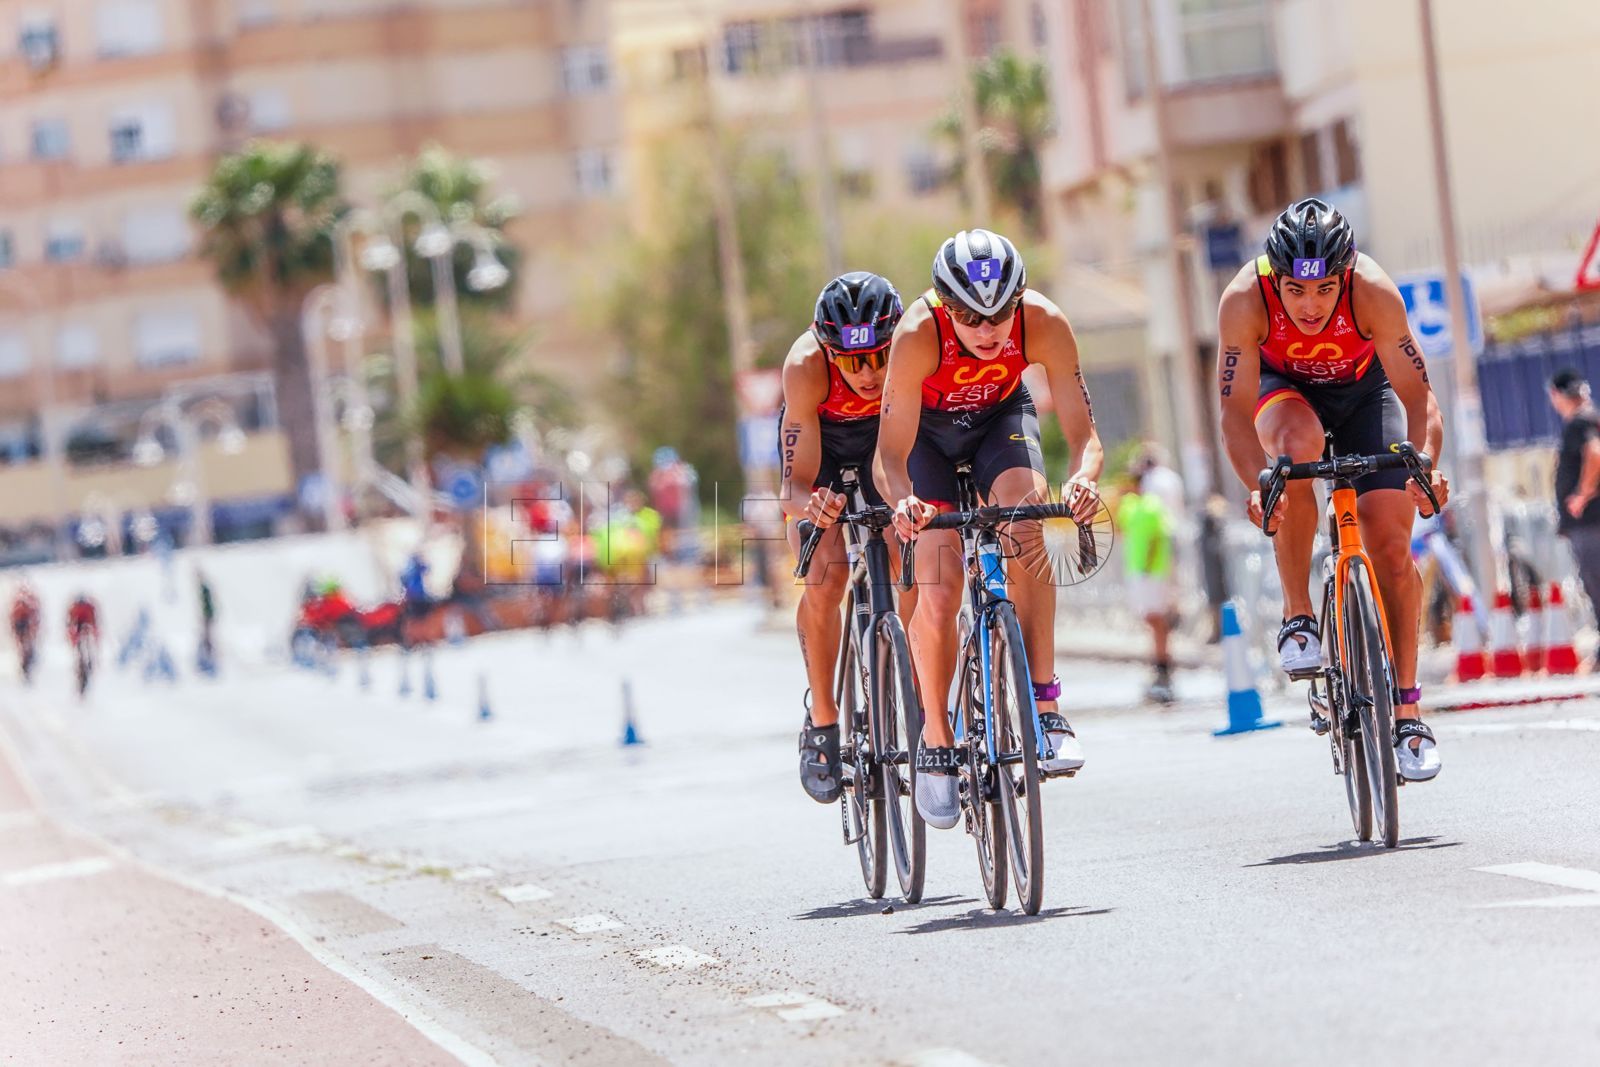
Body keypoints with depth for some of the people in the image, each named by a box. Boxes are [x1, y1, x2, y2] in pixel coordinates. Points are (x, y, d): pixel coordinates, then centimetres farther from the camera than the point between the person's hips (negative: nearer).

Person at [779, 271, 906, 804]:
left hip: (891, 433, 2)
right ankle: (822, 721, -4)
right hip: (820, 439, -2)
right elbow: (794, 487, -39)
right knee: (826, 575, -20)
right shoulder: (806, 365, -38)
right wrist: (809, 506, -62)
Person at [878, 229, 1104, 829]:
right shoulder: (919, 335, -36)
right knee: (938, 591, -15)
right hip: (928, 428, -1)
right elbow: (894, 448, -36)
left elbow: (1083, 432, -29)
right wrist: (903, 501, -57)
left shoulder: (1044, 324, -32)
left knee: (1027, 526, -30)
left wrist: (1084, 479, -51)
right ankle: (936, 742, 4)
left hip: (1001, 416, 1)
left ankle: (1045, 706, -25)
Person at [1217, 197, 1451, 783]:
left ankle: (1407, 713, 0)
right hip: (1282, 386, 0)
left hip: (1363, 388, 0)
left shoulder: (1374, 293, -35)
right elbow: (1236, 410, -34)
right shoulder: (1245, 300, -34)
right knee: (1298, 444, -37)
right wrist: (1257, 485, -51)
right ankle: (1297, 617, -21)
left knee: (1391, 541, -12)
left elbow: (1417, 394, -34)